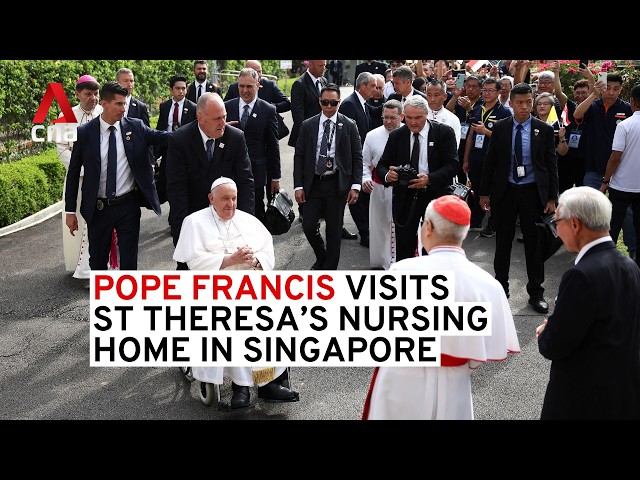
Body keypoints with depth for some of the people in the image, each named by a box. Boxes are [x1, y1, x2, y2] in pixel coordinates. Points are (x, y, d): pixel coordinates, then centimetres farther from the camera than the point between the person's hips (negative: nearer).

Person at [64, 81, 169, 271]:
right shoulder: (84, 133, -4)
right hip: (98, 208, 0)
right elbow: (73, 173, 0)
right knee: (97, 260, 13)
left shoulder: (135, 127, -2)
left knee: (129, 259, 8)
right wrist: (70, 211, 0)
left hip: (128, 205, 0)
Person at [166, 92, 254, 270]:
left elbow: (246, 182, -7)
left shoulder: (236, 137, -9)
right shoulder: (179, 140, -13)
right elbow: (176, 187, -14)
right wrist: (183, 226, -20)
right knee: (187, 265, 10)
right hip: (190, 216, -1)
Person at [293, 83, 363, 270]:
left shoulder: (349, 126, 0)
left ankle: (329, 269, 20)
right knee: (308, 226, -1)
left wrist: (355, 186, -7)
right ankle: (321, 258, 28)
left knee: (334, 229, 5)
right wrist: (298, 186, -3)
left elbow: (357, 158, 1)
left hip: (337, 184, -1)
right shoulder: (308, 125, 4)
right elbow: (299, 157, 4)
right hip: (313, 184, 2)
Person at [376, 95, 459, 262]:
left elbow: (452, 165, -10)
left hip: (435, 196, -2)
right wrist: (387, 175, -20)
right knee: (403, 249, 5)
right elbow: (381, 165, 5)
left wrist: (430, 179, -27)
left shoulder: (444, 132, -5)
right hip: (405, 198, 2)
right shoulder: (396, 136, 3)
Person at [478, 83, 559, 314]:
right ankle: (500, 287, 25)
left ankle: (536, 292, 17)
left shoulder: (544, 130, -2)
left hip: (533, 192, -1)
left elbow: (552, 165, 1)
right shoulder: (500, 128, -1)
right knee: (503, 241, 11)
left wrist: (552, 197, -3)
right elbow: (490, 161, 3)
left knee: (534, 242, 6)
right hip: (504, 191, 1)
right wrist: (484, 192, 1)